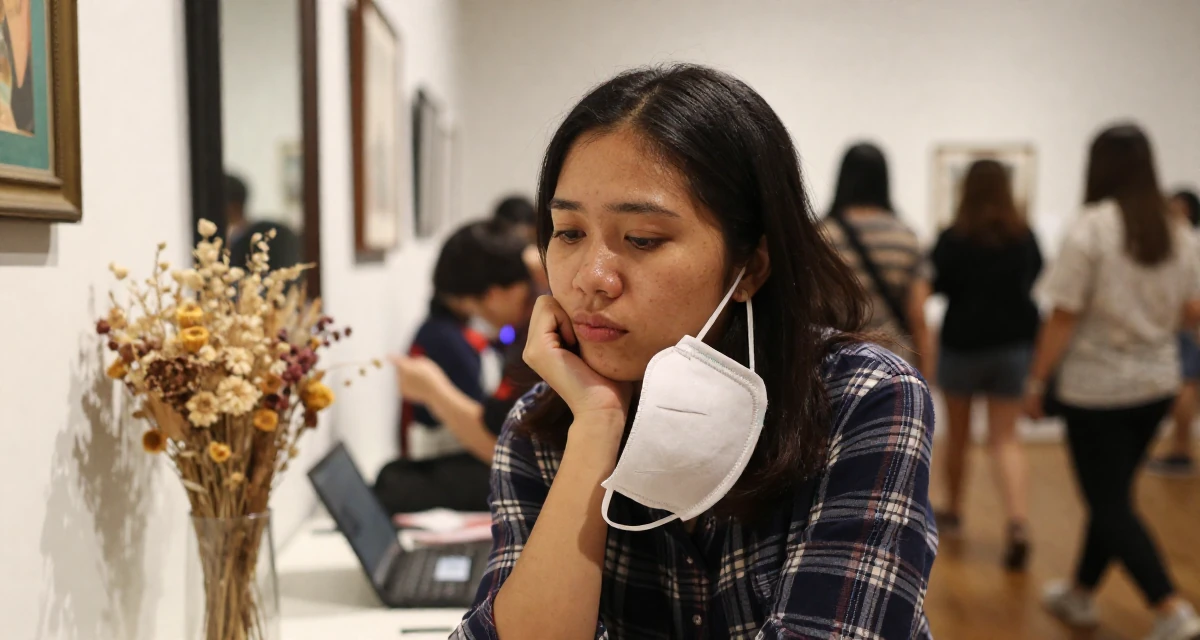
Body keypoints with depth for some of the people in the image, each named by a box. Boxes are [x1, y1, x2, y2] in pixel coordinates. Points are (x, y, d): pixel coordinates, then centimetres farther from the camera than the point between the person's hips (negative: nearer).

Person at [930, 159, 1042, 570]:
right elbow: (1035, 278, 15)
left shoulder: (953, 239, -12)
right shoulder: (1024, 237, -1)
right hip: (1014, 343, 2)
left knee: (958, 433, 16)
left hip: (963, 342, -2)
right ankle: (1019, 521, -16)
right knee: (1005, 438, 2)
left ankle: (954, 510, 31)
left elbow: (934, 287, -7)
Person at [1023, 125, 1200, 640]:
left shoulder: (1090, 230, -16)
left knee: (1110, 505, 2)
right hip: (1158, 384, 7)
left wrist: (1037, 381, -7)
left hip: (1097, 387, -7)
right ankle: (1080, 595, 32)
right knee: (1112, 494, 19)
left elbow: (1063, 318, -16)